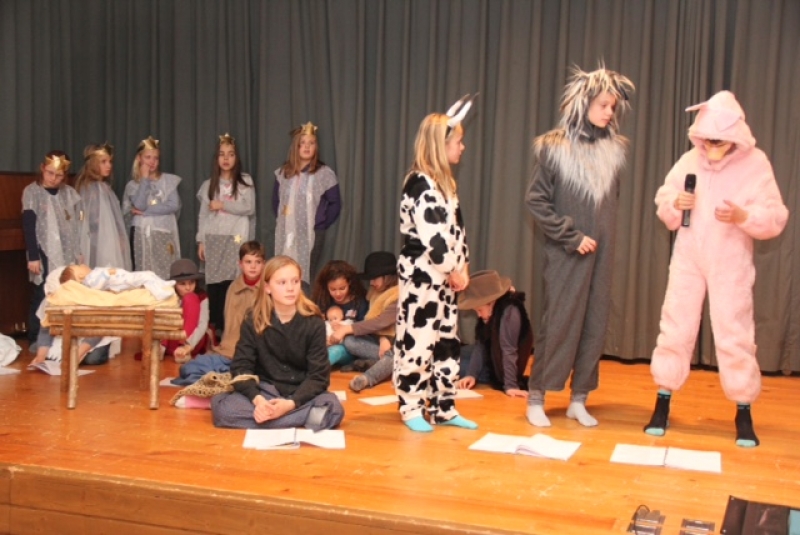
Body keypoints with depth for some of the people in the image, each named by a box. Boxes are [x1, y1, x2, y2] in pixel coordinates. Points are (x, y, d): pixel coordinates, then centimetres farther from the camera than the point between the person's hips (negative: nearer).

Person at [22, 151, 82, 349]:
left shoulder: (69, 193, 9)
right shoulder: (32, 191, -1)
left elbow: (76, 226, 12)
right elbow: (28, 227, -6)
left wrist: (79, 253, 6)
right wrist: (33, 256, -13)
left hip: (67, 253, 3)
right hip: (45, 254, -3)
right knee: (41, 296, -2)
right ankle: (36, 340, 7)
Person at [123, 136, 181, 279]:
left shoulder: (169, 180, 6)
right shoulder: (133, 185, 7)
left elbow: (174, 205, -6)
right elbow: (140, 205, -10)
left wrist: (146, 211, -9)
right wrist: (144, 179, -4)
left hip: (164, 235, 0)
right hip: (142, 236, 0)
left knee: (166, 274, -4)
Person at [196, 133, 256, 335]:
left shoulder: (245, 181, 6)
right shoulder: (209, 185, 11)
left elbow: (249, 208, -5)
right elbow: (203, 215, 9)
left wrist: (223, 205, -7)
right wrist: (201, 241, 3)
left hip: (236, 240, -2)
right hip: (214, 240, 2)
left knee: (233, 282, -11)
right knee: (213, 283, -3)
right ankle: (215, 326, 3)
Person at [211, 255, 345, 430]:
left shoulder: (313, 322, -8)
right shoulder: (253, 321, -4)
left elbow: (319, 375, -10)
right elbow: (241, 367, -8)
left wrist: (291, 404, -27)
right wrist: (257, 399, -27)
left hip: (302, 394, -3)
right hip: (265, 391, 3)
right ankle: (305, 417, -32)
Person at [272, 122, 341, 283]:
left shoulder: (324, 174, -5)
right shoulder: (283, 173, 8)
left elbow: (335, 203, -1)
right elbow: (275, 199, 20)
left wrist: (321, 225, -4)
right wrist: (280, 220, 11)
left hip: (312, 235, -4)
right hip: (285, 235, 4)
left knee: (305, 278, -2)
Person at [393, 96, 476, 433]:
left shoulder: (444, 183, 15)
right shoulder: (420, 184, -15)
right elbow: (432, 237, -20)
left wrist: (462, 267, 6)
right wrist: (454, 271, -13)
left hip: (444, 277, 10)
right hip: (421, 276, -10)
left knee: (447, 342, 12)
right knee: (417, 341, -2)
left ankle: (443, 408, 20)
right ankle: (411, 408, 10)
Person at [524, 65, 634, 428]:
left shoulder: (614, 148, 6)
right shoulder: (553, 148, -7)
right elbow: (536, 200, -8)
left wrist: (603, 234, 5)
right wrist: (572, 236, -11)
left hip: (602, 253, 5)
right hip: (566, 253, -4)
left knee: (595, 324, 6)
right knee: (559, 323, -2)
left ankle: (579, 401, 17)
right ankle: (536, 398, 11)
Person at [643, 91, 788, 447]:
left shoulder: (755, 164, -8)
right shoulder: (690, 160, 0)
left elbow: (775, 218, -10)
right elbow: (663, 202, 7)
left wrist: (743, 216, -28)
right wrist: (675, 203, -15)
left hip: (731, 264, -2)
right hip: (688, 258, 2)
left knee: (735, 335, 1)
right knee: (675, 328, 5)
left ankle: (743, 412, 15)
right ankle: (662, 405, 16)